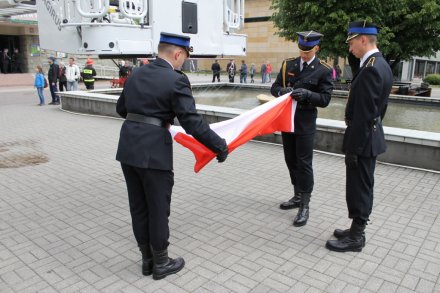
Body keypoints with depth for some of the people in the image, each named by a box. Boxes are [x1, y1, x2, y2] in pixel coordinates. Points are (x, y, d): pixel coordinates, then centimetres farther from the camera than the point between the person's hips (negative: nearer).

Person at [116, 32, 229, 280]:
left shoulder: (137, 74, 11)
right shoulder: (176, 80, -12)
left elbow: (121, 108, 21)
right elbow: (192, 121, -17)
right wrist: (220, 146, -8)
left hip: (128, 148, 7)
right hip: (153, 152, -7)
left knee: (138, 208, 16)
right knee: (158, 210, 9)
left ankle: (147, 260, 32)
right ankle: (161, 263, 26)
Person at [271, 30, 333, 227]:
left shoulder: (324, 70, -6)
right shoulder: (288, 64, 6)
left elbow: (325, 99, -10)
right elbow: (274, 88, 6)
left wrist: (307, 94, -27)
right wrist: (282, 90, -16)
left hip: (305, 123, -5)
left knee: (304, 163, -3)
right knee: (291, 161, 15)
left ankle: (304, 206, 6)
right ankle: (297, 196, 32)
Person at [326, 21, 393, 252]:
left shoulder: (370, 69, -21)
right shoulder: (381, 65, 11)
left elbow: (363, 115, -24)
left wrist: (353, 148, -19)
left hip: (363, 140, -10)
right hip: (372, 136, 10)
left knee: (358, 189, 1)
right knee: (363, 187, 17)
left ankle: (355, 238, 14)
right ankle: (357, 230, 30)